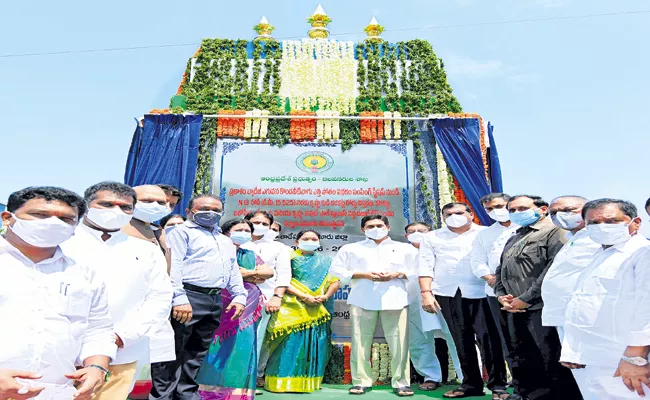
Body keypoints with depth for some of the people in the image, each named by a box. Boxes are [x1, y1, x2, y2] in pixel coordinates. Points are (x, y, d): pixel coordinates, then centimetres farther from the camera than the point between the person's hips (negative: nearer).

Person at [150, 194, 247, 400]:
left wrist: (239, 296, 10)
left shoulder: (225, 241, 24)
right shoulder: (182, 232, 1)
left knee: (197, 353, 14)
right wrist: (179, 298, -21)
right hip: (189, 297, -7)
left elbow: (234, 270, 23)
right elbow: (173, 266, -11)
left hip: (215, 301, 7)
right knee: (172, 352, -3)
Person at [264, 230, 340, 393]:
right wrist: (304, 296, -17)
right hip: (293, 308, -4)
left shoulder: (326, 261, 15)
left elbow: (335, 281, 6)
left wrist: (325, 296, -12)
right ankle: (284, 381, 2)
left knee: (315, 345, 4)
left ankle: (308, 381, 15)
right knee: (291, 343, -7)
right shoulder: (290, 258, 3)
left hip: (318, 310, 4)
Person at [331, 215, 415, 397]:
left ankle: (401, 382, 7)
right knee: (361, 342, 0)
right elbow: (336, 270, 6)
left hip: (395, 299, 0)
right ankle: (361, 381, 10)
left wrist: (397, 274, -8)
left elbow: (417, 271, 10)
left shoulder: (404, 248, 18)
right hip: (362, 300, 0)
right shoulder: (350, 249, 15)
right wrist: (363, 275, -5)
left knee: (399, 342, -4)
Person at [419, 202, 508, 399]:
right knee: (461, 340, 9)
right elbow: (426, 265, 7)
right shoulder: (432, 237, 12)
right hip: (447, 293, 2)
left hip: (480, 292, -2)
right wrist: (426, 292, -2)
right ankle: (471, 384, 21)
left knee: (489, 339, -3)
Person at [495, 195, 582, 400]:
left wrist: (526, 298, -16)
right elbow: (501, 270, 23)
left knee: (554, 361, -1)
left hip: (542, 308, -9)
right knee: (522, 359, 17)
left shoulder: (554, 232, -7)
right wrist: (501, 295, 4)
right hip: (515, 310, 9)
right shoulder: (513, 239, 21)